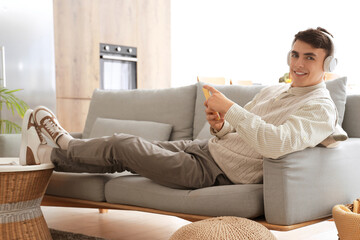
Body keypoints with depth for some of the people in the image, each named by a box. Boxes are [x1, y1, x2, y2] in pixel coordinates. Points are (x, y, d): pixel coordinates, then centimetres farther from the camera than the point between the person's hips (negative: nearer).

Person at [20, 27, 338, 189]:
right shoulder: (273, 91, 13)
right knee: (126, 145, 4)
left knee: (123, 146, -2)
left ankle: (48, 153, 20)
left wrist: (229, 107, -28)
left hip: (217, 172, -7)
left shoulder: (320, 109, -14)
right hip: (206, 148, 7)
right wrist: (219, 126, -7)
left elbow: (275, 143, -33)